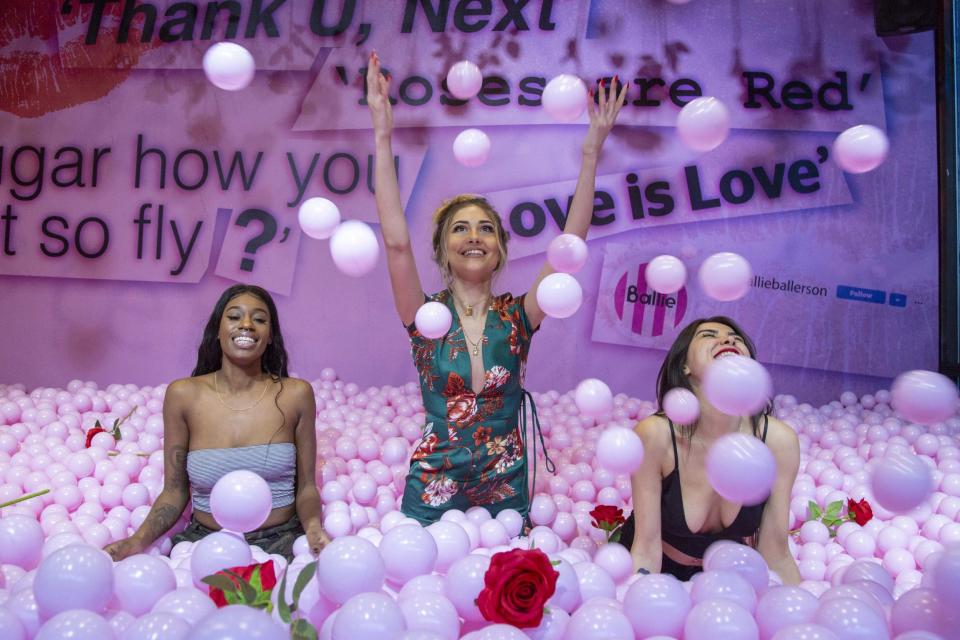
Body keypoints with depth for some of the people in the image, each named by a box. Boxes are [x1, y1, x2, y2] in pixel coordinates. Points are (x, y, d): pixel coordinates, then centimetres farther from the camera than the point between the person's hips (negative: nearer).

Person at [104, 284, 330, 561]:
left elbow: (306, 486, 6)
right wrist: (139, 539, -10)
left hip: (281, 540, 0)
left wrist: (314, 526, -13)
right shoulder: (183, 395, 0)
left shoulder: (296, 394, -1)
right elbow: (174, 491, 6)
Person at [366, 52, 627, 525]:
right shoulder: (426, 317, -5)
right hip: (431, 491, -1)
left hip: (506, 490, 1)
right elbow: (396, 241, -19)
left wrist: (591, 153, -16)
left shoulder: (516, 316, -2)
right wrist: (383, 137, -24)